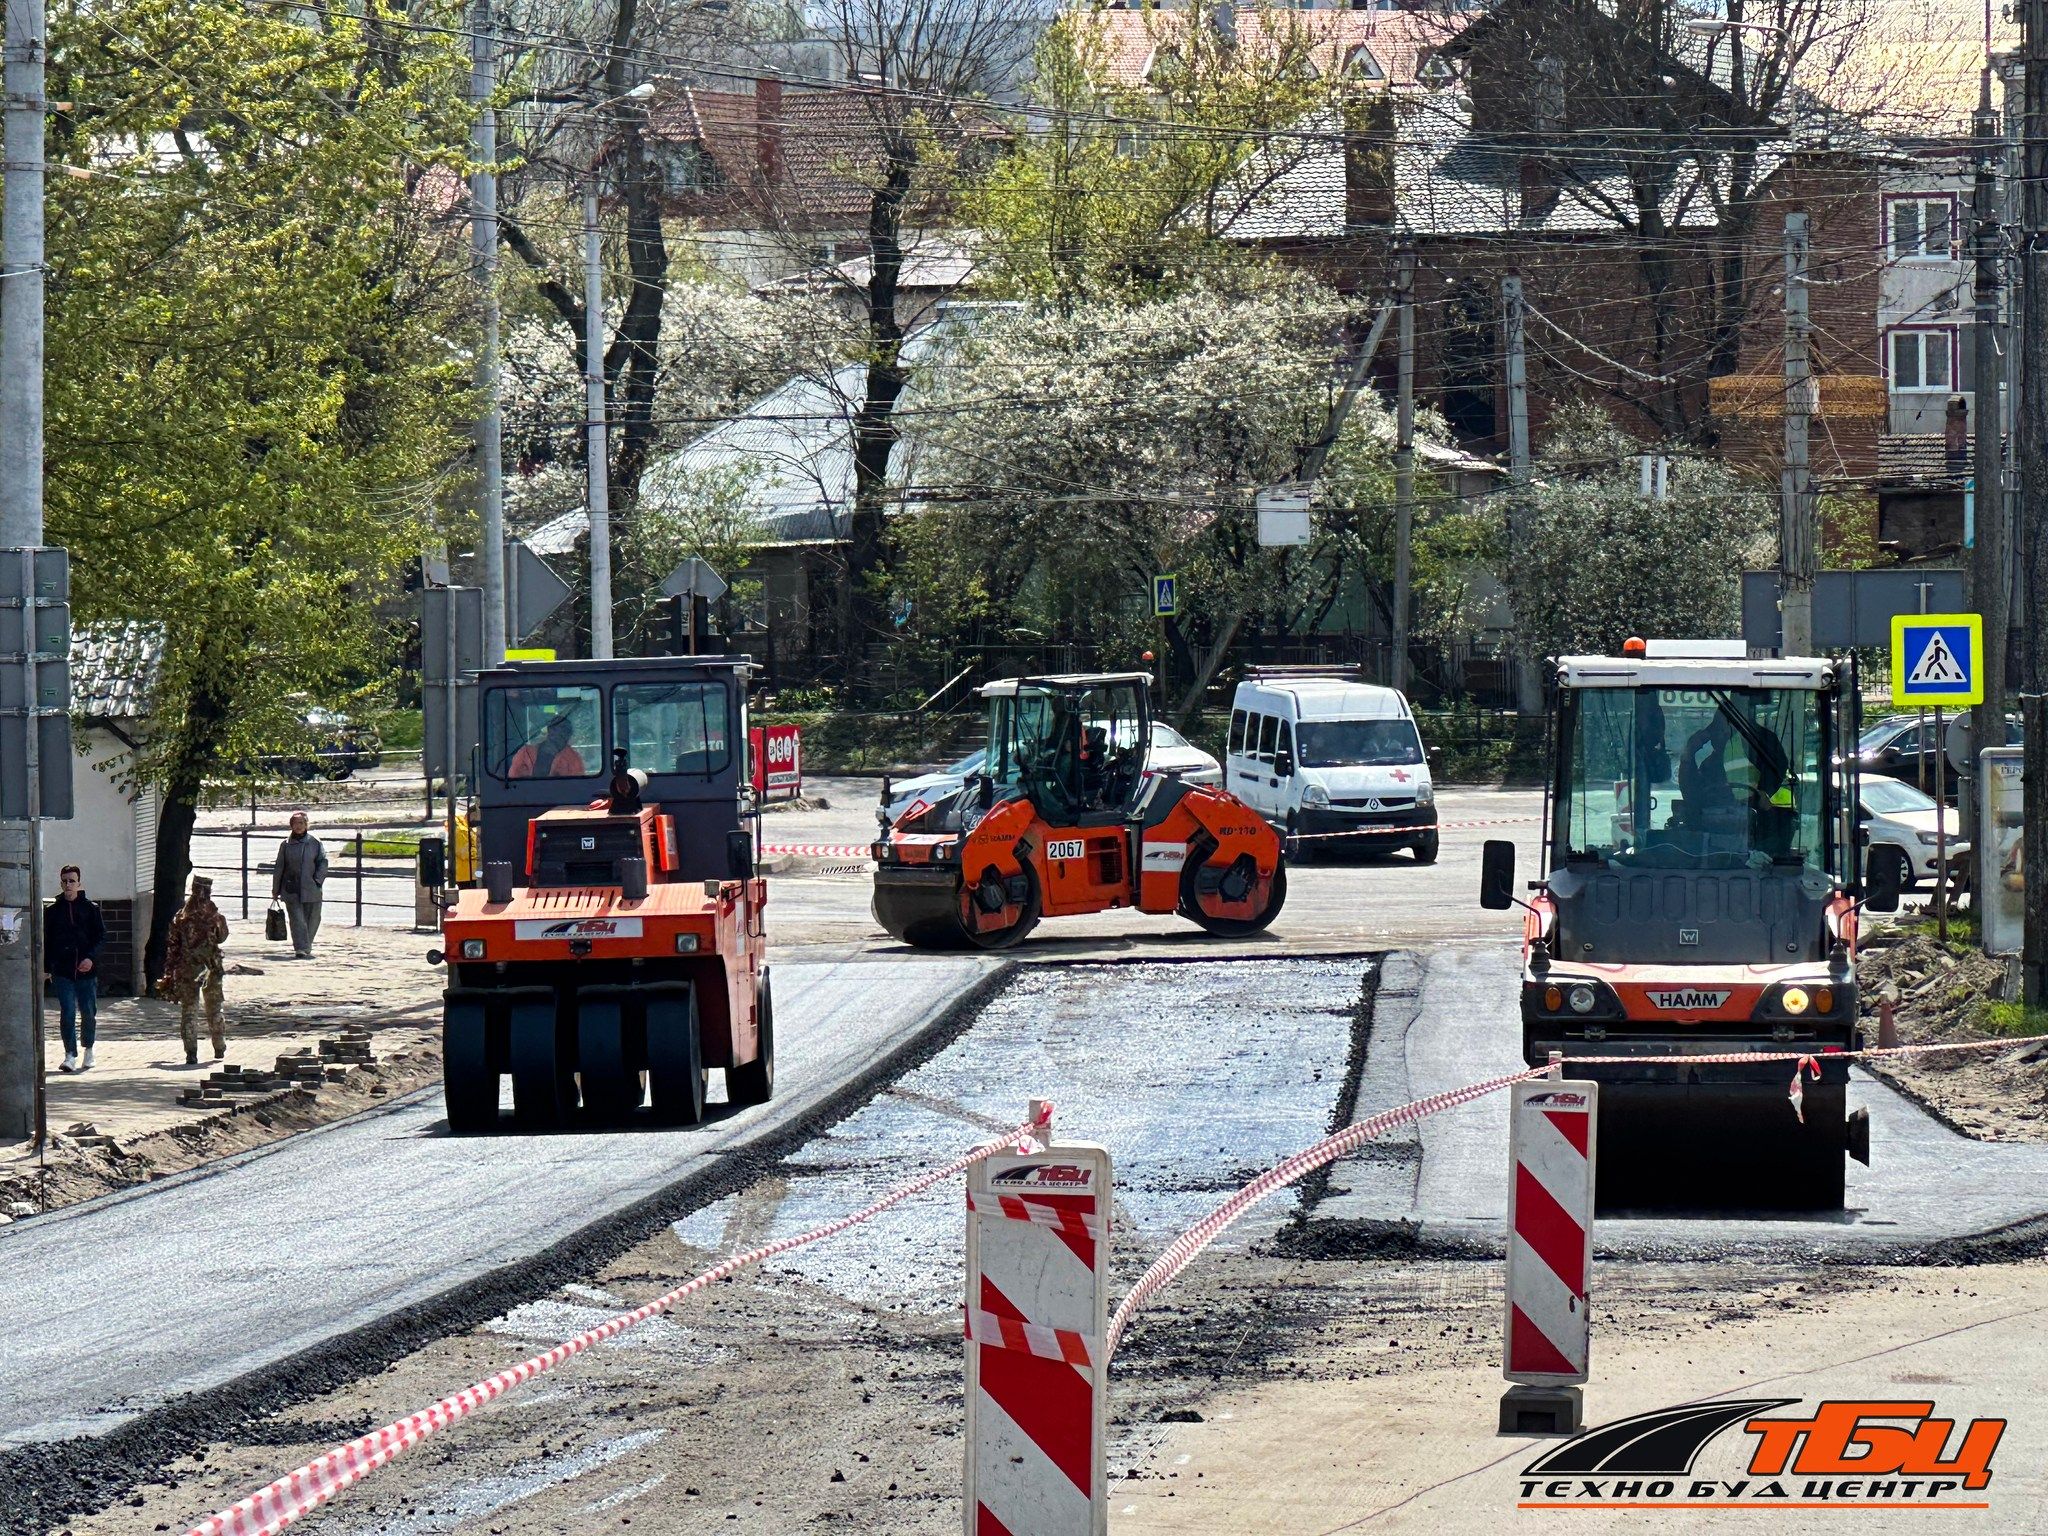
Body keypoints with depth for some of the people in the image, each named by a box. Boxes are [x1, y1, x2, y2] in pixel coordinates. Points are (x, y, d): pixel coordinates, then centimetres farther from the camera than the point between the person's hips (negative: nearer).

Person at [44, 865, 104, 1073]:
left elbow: (101, 936, 2)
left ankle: (88, 1050, 27)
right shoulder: (52, 911, 7)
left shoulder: (90, 908, 4)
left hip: (86, 969, 0)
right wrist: (45, 968, 5)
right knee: (67, 1013, -9)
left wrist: (91, 957, -13)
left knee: (88, 1013, 6)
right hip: (62, 970, 0)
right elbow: (46, 941, 10)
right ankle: (70, 1054, -7)